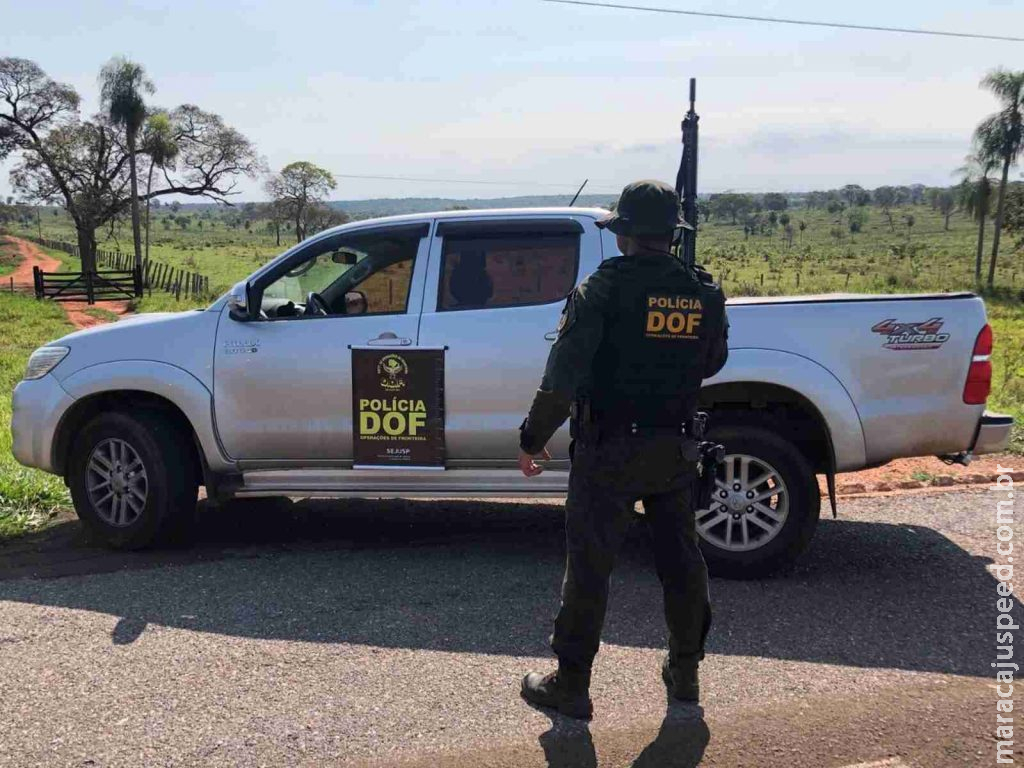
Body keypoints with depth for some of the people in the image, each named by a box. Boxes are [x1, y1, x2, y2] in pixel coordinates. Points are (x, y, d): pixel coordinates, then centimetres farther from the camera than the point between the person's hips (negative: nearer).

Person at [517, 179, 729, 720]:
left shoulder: (604, 288, -13)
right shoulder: (705, 294, 2)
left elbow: (564, 373, -16)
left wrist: (533, 438, -8)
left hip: (608, 451, -5)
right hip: (676, 449, 5)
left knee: (588, 566, 3)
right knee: (680, 560, 16)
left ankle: (570, 685, 12)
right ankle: (685, 673, 30)